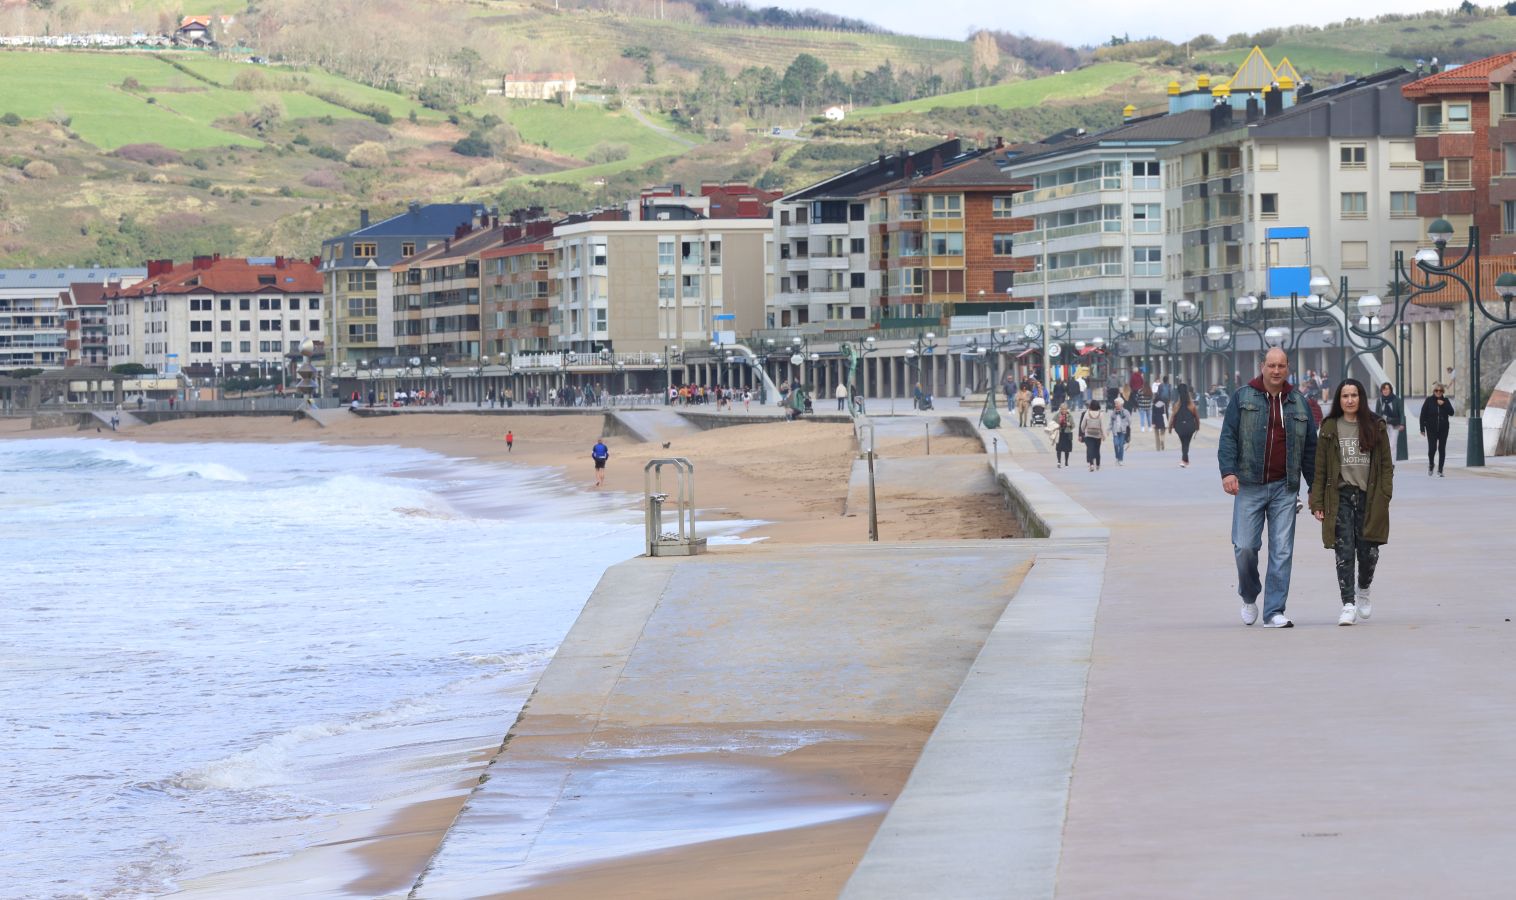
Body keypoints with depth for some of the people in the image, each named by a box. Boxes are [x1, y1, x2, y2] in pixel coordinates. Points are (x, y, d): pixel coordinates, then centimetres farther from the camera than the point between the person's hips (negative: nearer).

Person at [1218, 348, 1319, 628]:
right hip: (1249, 487, -2)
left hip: (1284, 489, 2)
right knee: (1245, 547, -6)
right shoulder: (1243, 397, 3)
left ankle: (1274, 611, 1)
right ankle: (1249, 597, 21)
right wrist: (1228, 471, -16)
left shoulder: (1298, 402, 10)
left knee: (1282, 550, -2)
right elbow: (1228, 437, -1)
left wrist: (1316, 488, 13)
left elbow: (1310, 447, 15)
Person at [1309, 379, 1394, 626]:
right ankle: (1348, 604, -6)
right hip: (1340, 497, 0)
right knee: (1344, 552, -7)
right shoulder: (1330, 429, 6)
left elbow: (1386, 464, 6)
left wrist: (1384, 496, -4)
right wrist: (1317, 503, 0)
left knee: (1368, 551, 0)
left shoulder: (1376, 427, 6)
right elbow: (1320, 468, 5)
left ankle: (1363, 589, 31)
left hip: (1369, 497, 0)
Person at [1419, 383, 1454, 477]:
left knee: (1442, 449, 0)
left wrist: (1443, 405, -16)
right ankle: (1431, 464, 21)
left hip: (1443, 429, 1)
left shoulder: (1445, 401, 4)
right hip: (1431, 429, -1)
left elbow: (1451, 412, -4)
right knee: (1432, 448, -9)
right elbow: (1423, 415, 0)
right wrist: (1422, 429, -4)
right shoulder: (1429, 400, -1)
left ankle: (1440, 470, 8)